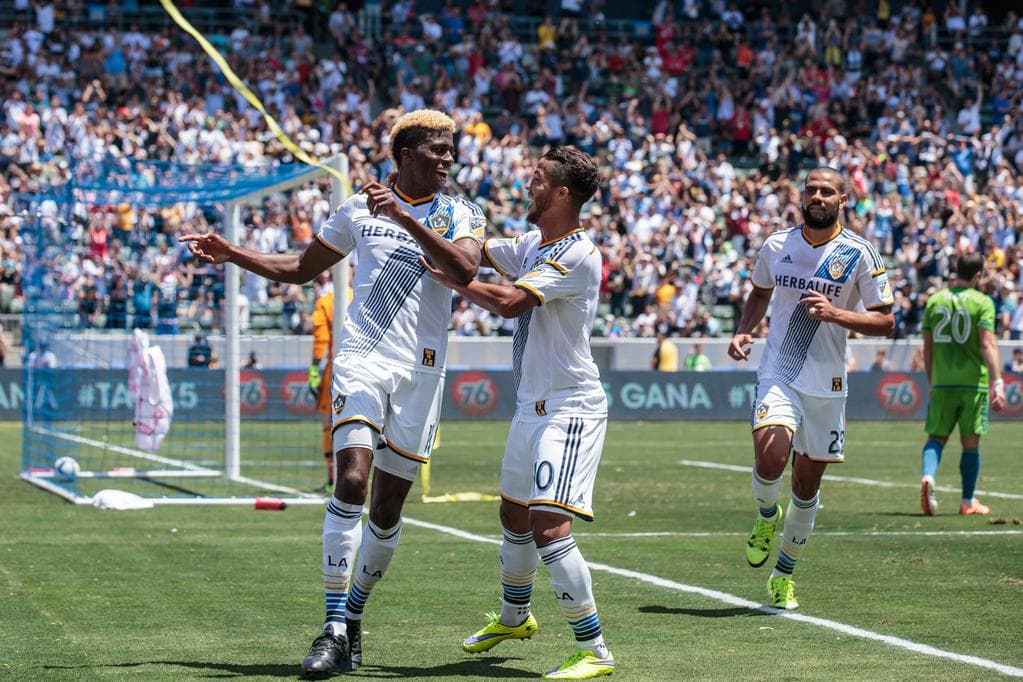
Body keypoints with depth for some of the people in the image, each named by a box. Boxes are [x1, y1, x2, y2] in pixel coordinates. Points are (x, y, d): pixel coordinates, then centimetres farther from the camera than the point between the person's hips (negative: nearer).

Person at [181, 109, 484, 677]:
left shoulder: (462, 214, 6)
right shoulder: (359, 207, 10)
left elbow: (464, 269, -17)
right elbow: (300, 268, 23)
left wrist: (405, 217, -23)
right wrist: (231, 255, 12)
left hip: (422, 370, 1)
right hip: (362, 357, -1)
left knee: (387, 508, 5)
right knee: (351, 481, -20)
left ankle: (352, 618, 23)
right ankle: (335, 628, -17)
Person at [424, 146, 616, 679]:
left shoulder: (578, 255, -18)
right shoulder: (532, 245, 10)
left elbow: (509, 302, -27)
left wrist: (449, 278, -16)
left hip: (571, 410, -10)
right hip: (531, 406, 10)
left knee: (550, 528, -19)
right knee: (515, 516, 23)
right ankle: (514, 617, 46)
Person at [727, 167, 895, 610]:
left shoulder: (859, 254, -6)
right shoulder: (776, 246, 2)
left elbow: (885, 321, -4)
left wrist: (836, 314, -21)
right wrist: (743, 332, 3)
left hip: (827, 384, 0)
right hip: (778, 373, 0)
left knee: (807, 485, 8)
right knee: (771, 459, -25)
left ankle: (784, 575, 27)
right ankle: (767, 516, 10)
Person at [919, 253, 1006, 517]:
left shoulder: (934, 301, 7)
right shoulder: (982, 302, -5)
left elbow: (927, 349, 10)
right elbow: (988, 344, -15)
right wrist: (998, 383, -19)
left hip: (942, 383, 3)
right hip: (974, 382, -3)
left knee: (936, 437, 10)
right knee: (970, 442, 6)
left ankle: (929, 476, -19)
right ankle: (968, 502, 11)